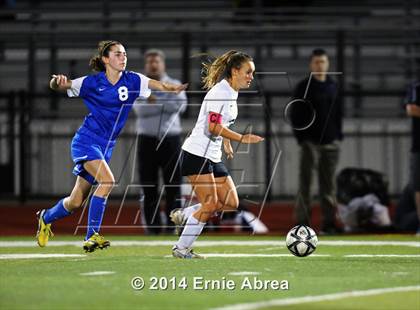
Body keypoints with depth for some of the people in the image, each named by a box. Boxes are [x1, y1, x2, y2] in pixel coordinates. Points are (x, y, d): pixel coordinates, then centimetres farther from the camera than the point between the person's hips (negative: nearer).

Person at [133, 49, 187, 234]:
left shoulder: (174, 85, 8)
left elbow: (181, 105, -11)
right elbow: (140, 110, -10)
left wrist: (156, 102, -12)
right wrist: (166, 105, -14)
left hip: (171, 138, 0)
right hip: (147, 139, 0)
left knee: (173, 184, -4)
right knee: (149, 185, -2)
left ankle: (173, 225, -2)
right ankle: (152, 226, 1)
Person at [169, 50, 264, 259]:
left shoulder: (232, 93, 12)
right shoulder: (220, 91, -17)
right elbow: (213, 127, -26)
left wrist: (226, 144, 27)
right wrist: (241, 138, -30)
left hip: (213, 157, 9)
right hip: (196, 154, -9)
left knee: (231, 203, 2)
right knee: (210, 204, -12)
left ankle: (183, 215, 14)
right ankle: (181, 249, -2)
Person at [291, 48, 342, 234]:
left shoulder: (333, 87, 14)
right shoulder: (304, 87, 0)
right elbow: (296, 114, -3)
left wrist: (338, 134, 9)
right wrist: (300, 136, -11)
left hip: (330, 142, 5)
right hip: (310, 141, -4)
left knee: (328, 184, 7)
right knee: (305, 184, -7)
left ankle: (329, 222, 11)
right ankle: (302, 223, -8)